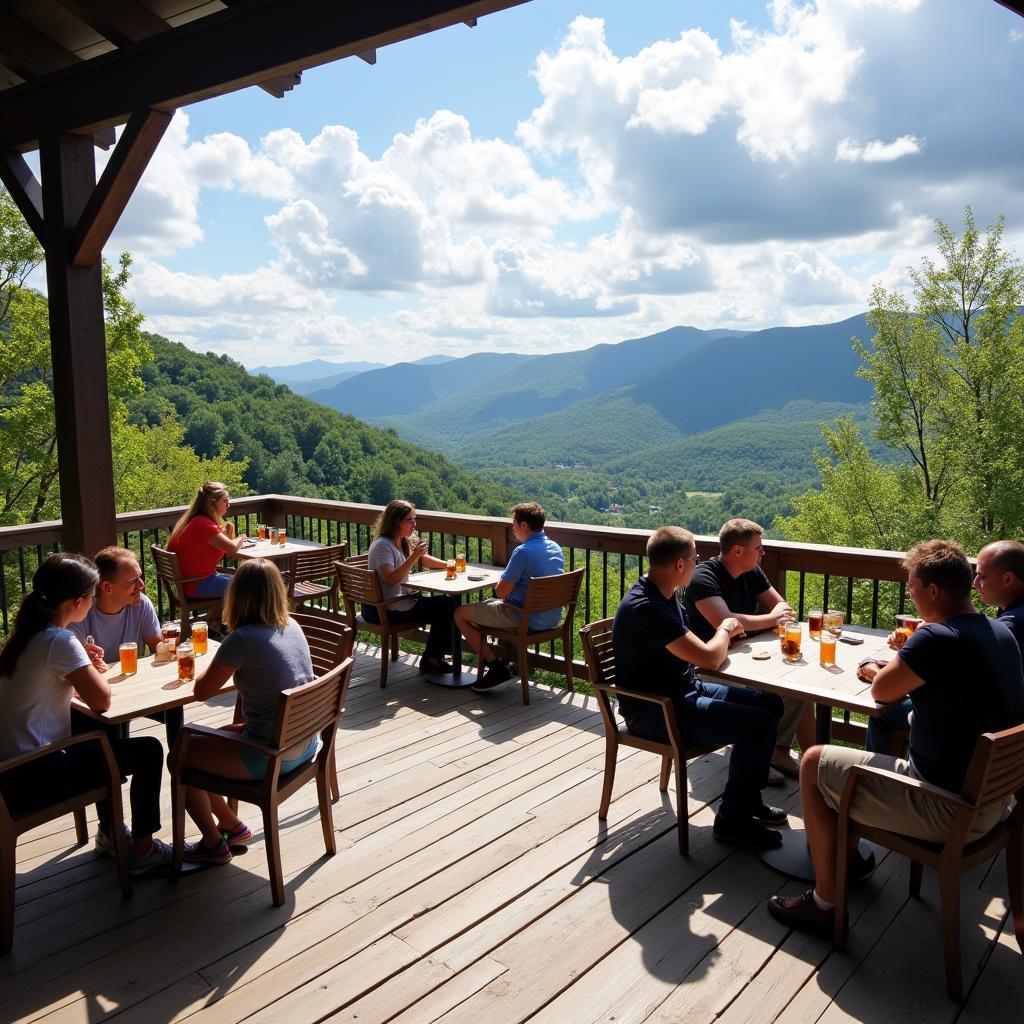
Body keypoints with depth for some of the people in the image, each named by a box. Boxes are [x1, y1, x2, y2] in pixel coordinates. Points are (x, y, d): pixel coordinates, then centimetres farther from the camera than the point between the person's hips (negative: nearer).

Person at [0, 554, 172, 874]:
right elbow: (101, 700, -19)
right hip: (33, 780, -9)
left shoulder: (26, 635, 6)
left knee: (103, 742, 31)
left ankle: (110, 831, 40)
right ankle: (142, 850, 10)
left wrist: (86, 669, 4)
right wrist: (93, 671, 0)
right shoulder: (60, 641, -21)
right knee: (148, 751, -1)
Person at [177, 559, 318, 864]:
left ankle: (213, 844, 24)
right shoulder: (292, 627, 1)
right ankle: (232, 825, 36)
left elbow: (201, 691, -9)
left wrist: (210, 666, 8)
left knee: (179, 756, 12)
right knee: (210, 740, 26)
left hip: (271, 758, -8)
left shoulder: (241, 639, -21)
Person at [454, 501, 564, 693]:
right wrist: (509, 581, 13)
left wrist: (500, 581, 1)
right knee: (486, 605, 33)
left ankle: (496, 666, 1)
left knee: (460, 613, 6)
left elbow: (501, 592, -21)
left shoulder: (523, 551, -22)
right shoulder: (556, 548, 5)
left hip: (526, 619, -9)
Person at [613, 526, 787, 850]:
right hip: (653, 712, -11)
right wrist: (725, 629, -7)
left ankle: (746, 797, 23)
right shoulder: (646, 608, -28)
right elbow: (710, 658, -27)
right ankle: (733, 819, 0)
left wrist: (725, 633, -2)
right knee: (759, 724, -20)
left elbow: (692, 650, 16)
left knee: (770, 704, 10)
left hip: (682, 691, 11)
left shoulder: (661, 595, 6)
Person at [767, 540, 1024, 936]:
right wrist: (897, 666, 7)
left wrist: (873, 668, 10)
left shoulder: (935, 639, -26)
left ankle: (825, 903, 12)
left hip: (948, 809, -9)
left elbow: (882, 690, -11)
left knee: (814, 763, 2)